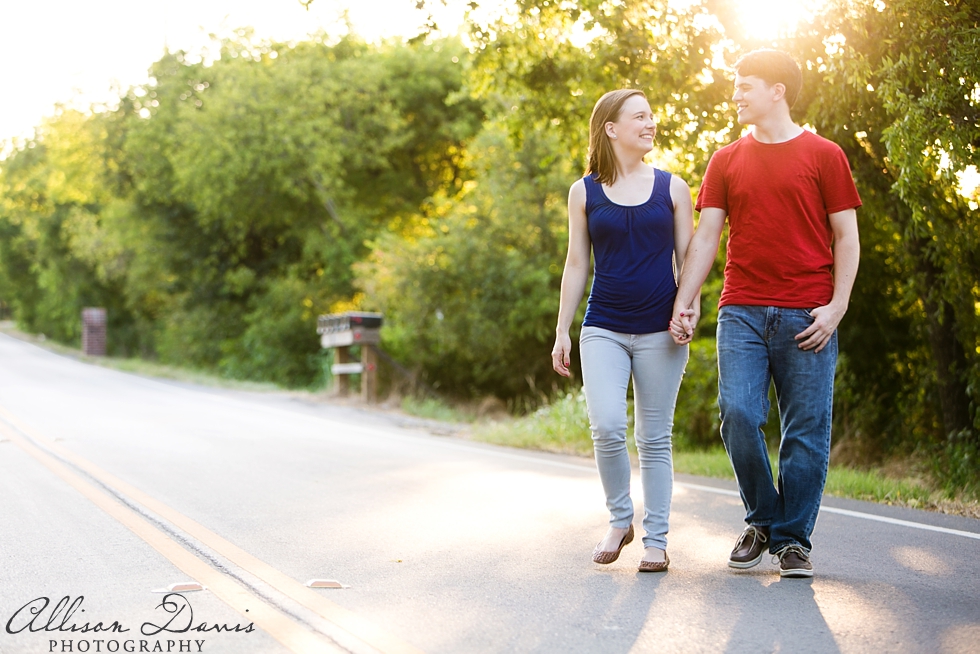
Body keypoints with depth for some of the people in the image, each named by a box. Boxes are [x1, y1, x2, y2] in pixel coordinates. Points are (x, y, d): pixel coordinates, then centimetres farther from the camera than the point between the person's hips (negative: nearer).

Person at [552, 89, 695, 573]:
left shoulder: (671, 188, 7)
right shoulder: (585, 192, 6)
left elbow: (688, 259, 9)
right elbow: (576, 265, 9)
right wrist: (562, 331, 6)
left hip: (659, 331, 1)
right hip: (603, 329, 0)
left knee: (654, 438, 3)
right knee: (606, 427, -15)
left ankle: (655, 539, 14)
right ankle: (619, 519, 8)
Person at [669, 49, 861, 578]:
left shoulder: (823, 156, 5)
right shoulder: (726, 161, 13)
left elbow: (846, 238, 4)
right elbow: (706, 236, 10)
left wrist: (836, 306, -8)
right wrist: (683, 302, -1)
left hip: (806, 316, -2)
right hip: (742, 312, 2)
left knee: (805, 431, -1)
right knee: (738, 415, -8)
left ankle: (793, 539, 11)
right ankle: (762, 521, 13)